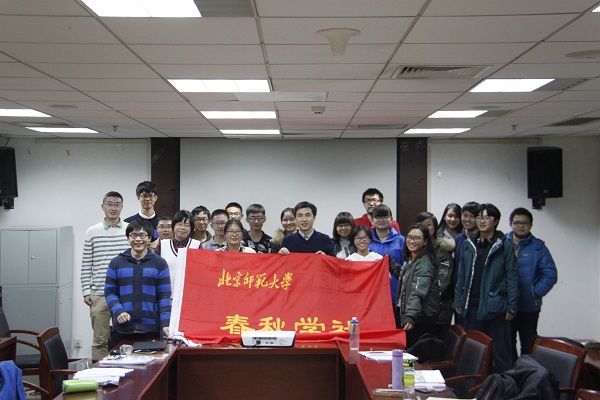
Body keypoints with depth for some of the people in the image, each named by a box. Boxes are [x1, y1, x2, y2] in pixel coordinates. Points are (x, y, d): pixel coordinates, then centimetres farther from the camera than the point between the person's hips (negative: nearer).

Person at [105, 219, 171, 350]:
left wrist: (165, 323, -10)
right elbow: (110, 292, 7)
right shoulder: (116, 263, 8)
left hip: (151, 330, -1)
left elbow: (164, 296, 2)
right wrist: (118, 311, -12)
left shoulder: (159, 263, 5)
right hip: (122, 330, 1)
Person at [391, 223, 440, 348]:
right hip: (408, 317, 9)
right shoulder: (410, 259, 12)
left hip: (421, 321, -9)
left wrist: (410, 317, -41)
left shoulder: (424, 265, -18)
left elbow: (418, 293, -31)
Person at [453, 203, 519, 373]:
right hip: (471, 306, 4)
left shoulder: (505, 246, -2)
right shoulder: (468, 244, 12)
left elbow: (512, 277, -4)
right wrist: (458, 301, 9)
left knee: (500, 352, 0)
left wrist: (511, 307, -8)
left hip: (495, 306, -4)